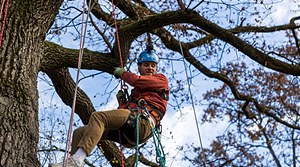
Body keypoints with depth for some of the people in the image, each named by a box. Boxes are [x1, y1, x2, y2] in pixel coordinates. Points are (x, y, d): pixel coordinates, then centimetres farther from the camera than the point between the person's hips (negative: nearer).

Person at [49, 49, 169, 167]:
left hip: (143, 122, -8)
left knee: (98, 116, -29)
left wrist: (121, 72, 15)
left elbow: (136, 80, -1)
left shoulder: (161, 79, 17)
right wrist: (122, 102, 12)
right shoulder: (137, 90, 37)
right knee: (79, 133, 1)